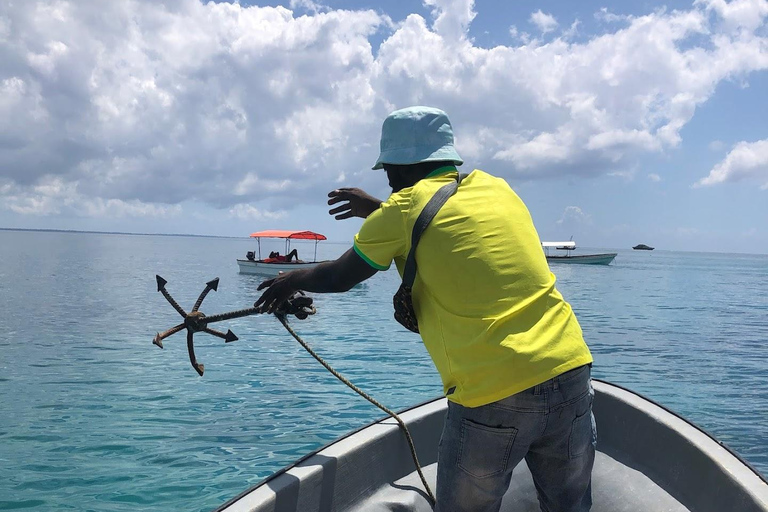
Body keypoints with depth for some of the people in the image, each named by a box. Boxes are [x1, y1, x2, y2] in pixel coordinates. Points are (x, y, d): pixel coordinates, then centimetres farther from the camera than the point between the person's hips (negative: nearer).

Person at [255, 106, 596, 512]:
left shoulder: (404, 207, -1)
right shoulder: (496, 187, 14)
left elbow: (339, 277, 11)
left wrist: (294, 280, 30)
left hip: (492, 398, -6)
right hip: (572, 375, 6)